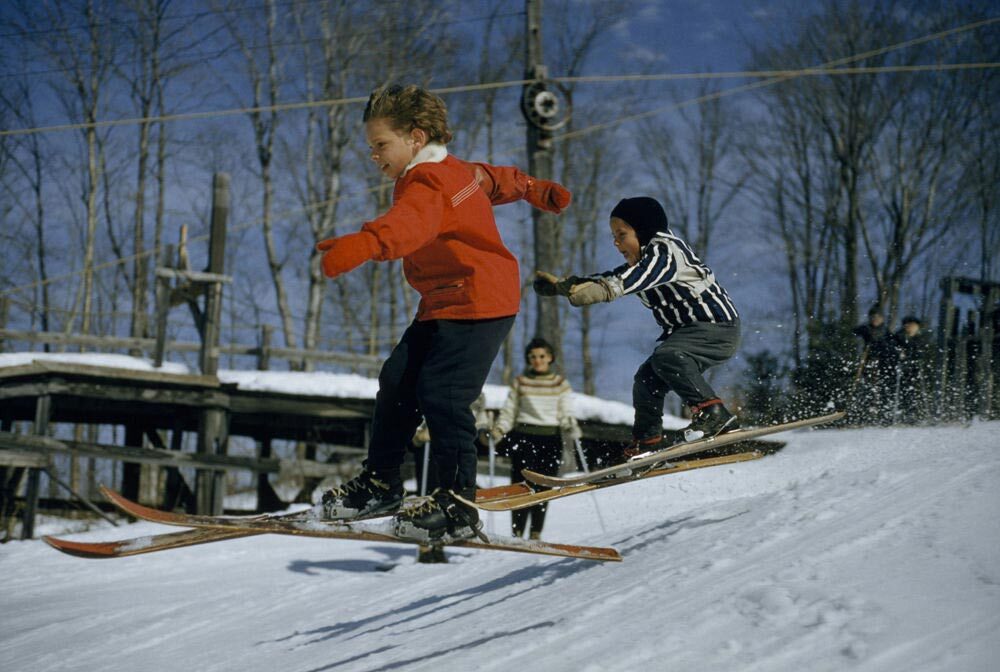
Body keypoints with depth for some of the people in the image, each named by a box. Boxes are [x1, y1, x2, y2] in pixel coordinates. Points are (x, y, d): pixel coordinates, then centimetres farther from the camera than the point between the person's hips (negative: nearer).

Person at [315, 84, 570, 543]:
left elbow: (410, 225, -43)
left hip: (478, 303, -11)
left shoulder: (426, 183, -20)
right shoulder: (455, 171, 13)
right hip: (443, 303, 11)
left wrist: (362, 244, -61)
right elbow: (496, 179, 30)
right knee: (398, 382, 9)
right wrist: (535, 191, 47)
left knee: (441, 394, -19)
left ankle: (458, 504, -17)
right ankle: (380, 483, 20)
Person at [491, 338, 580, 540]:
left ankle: (536, 534, 5)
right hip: (523, 437, -1)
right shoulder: (520, 383, 10)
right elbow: (508, 412, 9)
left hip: (551, 439, 1)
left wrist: (571, 429, -13)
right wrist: (498, 431, -7)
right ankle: (517, 533, -8)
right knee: (521, 485, -10)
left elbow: (566, 414, 7)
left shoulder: (561, 384, 10)